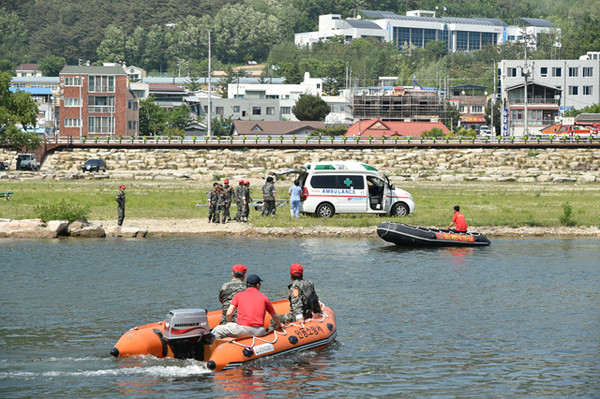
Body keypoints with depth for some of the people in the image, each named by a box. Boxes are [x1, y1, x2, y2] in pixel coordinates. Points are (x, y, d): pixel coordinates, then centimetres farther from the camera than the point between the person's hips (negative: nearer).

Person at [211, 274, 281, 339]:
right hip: (259, 332, 1)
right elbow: (275, 316, 24)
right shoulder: (264, 297, 15)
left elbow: (228, 314, 4)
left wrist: (230, 324, 25)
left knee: (217, 331, 14)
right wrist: (279, 325, 46)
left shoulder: (238, 295, 12)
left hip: (242, 330, -1)